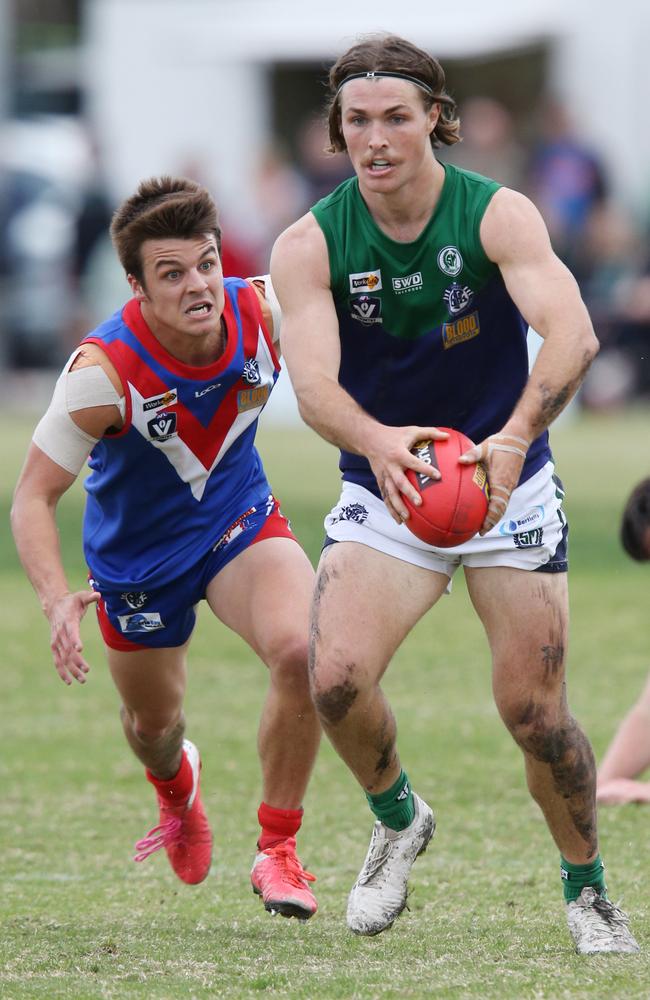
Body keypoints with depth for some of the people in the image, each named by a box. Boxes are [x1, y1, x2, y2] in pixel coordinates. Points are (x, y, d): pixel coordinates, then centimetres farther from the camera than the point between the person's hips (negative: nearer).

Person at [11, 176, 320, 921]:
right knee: (154, 720, 19)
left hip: (238, 521, 1)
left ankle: (277, 851, -9)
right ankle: (176, 787, 62)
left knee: (301, 652, -27)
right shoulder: (104, 371, -33)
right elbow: (33, 496, -27)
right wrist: (56, 599, -43)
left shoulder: (263, 314, -24)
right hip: (137, 553, -1)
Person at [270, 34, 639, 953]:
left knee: (533, 711, -5)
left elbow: (572, 335, -31)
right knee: (336, 679, -20)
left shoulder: (499, 215, -16)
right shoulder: (310, 246, -12)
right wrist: (378, 443, -47)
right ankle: (398, 818, 11)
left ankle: (587, 887, 20)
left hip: (510, 488, -1)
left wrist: (512, 440, -48)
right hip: (382, 493, 1)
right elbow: (314, 384, -24)